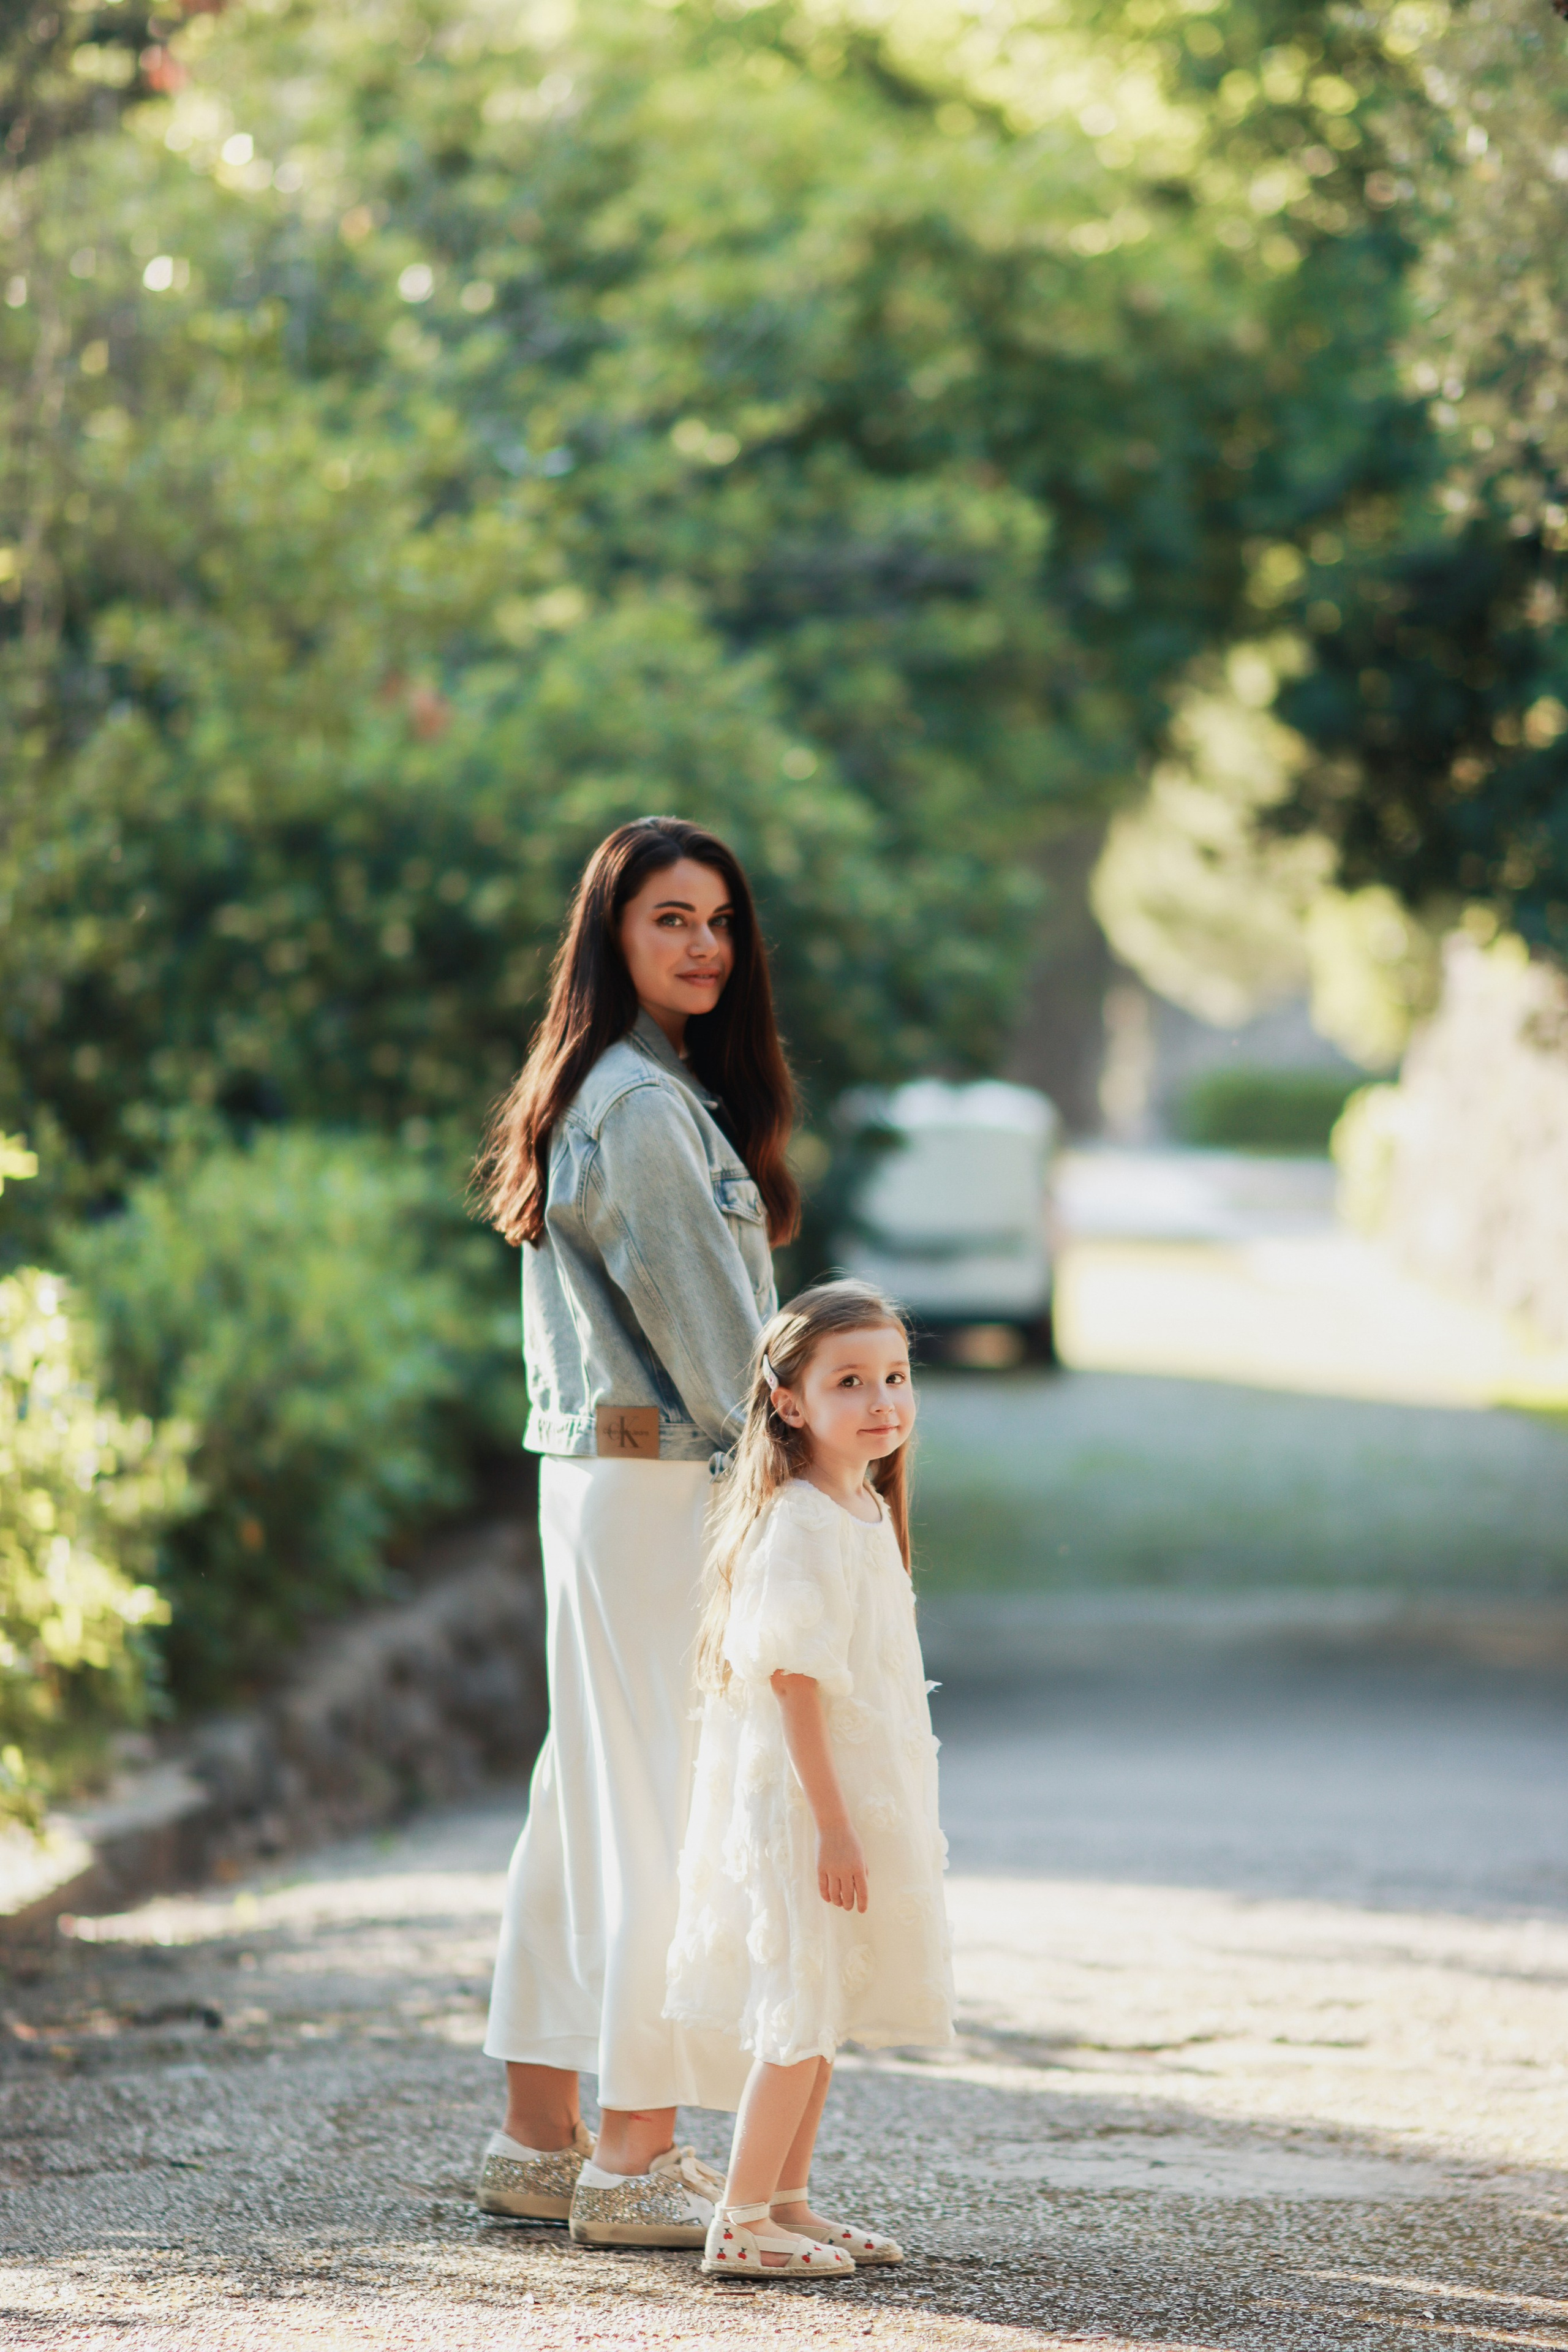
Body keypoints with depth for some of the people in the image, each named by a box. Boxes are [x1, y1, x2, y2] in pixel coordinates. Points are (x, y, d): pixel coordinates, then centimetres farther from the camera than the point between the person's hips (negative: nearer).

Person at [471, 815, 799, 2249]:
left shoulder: (622, 1092, 17)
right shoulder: (642, 1106, -14)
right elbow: (702, 1323, -15)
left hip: (602, 1473, 10)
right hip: (661, 1483, -10)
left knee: (592, 1795, 13)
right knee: (667, 1807, -7)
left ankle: (541, 2140, 18)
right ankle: (634, 2165, -3)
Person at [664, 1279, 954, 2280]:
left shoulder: (867, 1512, 11)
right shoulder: (798, 1527, -19)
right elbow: (794, 1681, -22)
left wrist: (898, 1817, 19)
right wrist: (833, 1823, -23)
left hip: (860, 1798, 10)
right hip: (809, 1805, -10)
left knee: (822, 2010, 15)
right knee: (804, 2013, -6)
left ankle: (788, 2201, 24)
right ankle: (741, 2224, 0)